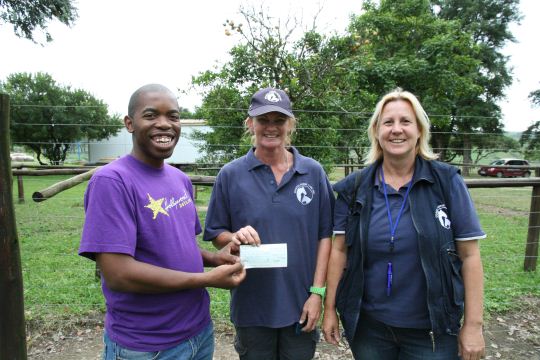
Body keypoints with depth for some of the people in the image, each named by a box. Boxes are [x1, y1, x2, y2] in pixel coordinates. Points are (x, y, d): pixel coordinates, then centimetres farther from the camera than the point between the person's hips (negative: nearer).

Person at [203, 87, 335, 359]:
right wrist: (234, 238, -22)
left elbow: (325, 235, 0)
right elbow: (216, 235, 0)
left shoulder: (314, 172, -3)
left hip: (301, 304, 1)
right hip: (251, 306, 0)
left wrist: (317, 292, -5)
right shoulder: (230, 174, -6)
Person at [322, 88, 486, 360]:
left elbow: (469, 255, -6)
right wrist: (330, 309, -1)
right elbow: (339, 250, -1)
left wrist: (473, 325, -6)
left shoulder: (447, 181, -8)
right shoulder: (354, 188, -4)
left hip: (431, 329, -1)